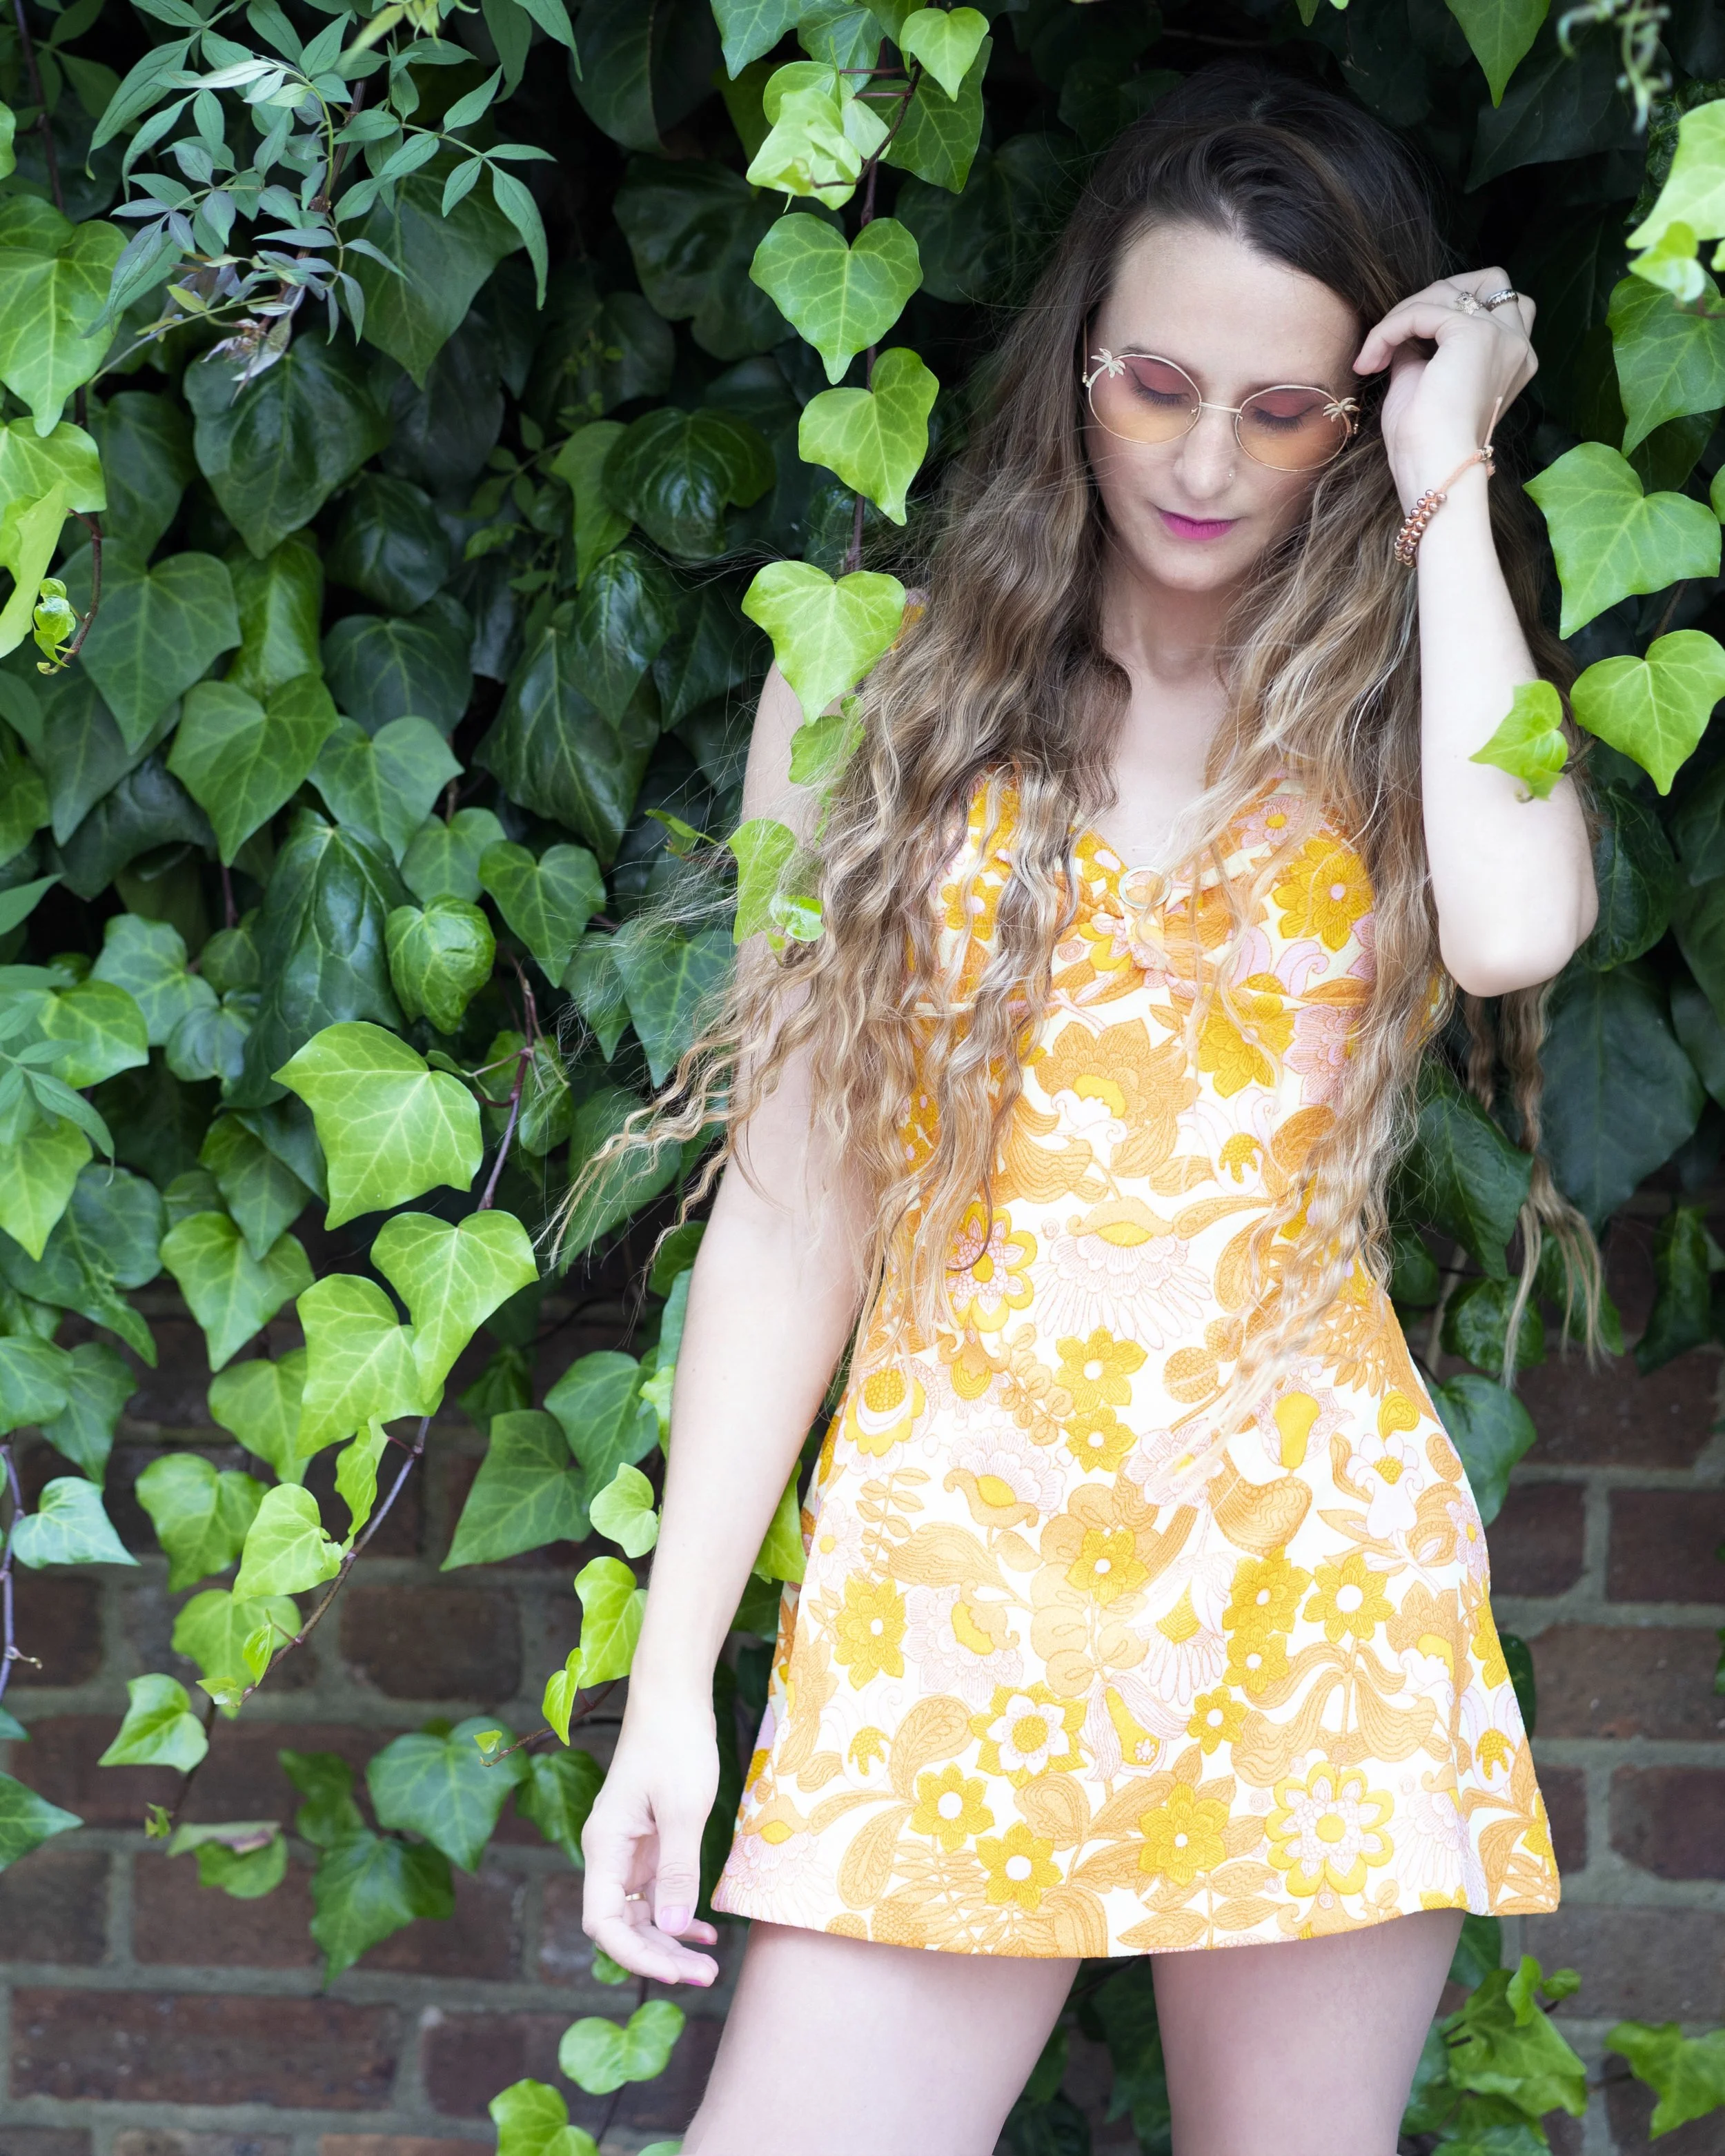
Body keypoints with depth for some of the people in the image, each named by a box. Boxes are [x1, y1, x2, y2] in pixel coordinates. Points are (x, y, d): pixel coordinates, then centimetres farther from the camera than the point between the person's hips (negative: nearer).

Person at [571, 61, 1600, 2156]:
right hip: (949, 1555, 0)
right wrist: (673, 1678, 1)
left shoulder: (1401, 705, 5)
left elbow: (1515, 927, -20)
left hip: (1307, 1570, 0)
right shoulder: (886, 686, 5)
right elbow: (788, 1210, 4)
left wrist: (1450, 500, -10)